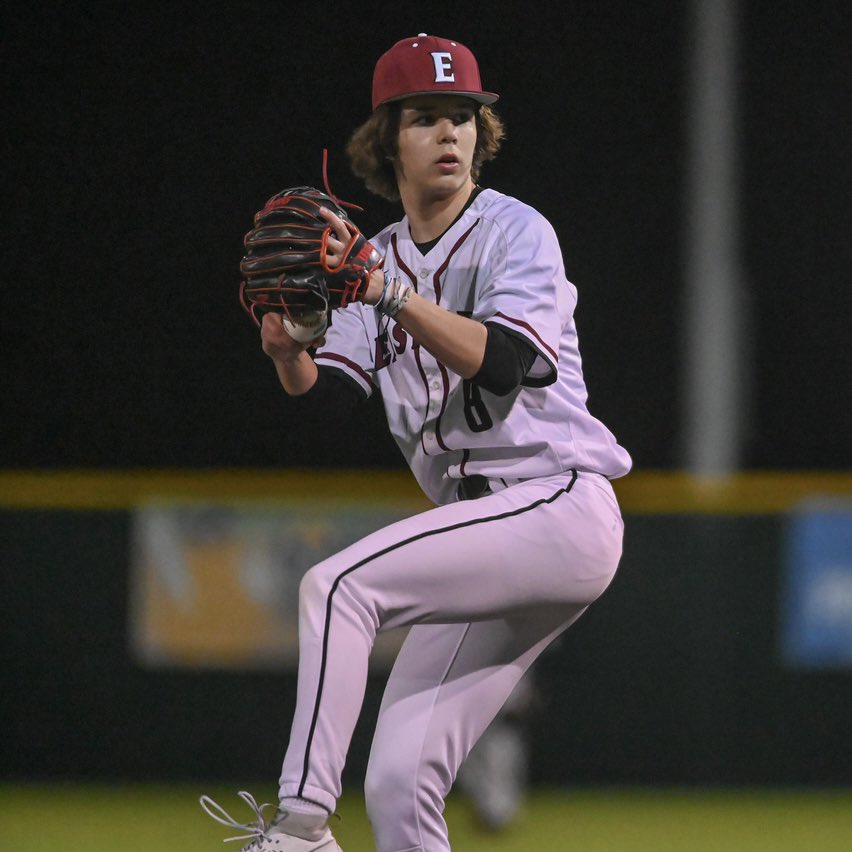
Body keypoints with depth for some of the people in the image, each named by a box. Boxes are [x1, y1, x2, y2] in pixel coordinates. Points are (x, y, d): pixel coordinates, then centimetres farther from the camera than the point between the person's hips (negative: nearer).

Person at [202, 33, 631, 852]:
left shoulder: (516, 233, -4)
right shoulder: (381, 259, 15)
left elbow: (499, 362, -22)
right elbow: (325, 385, 2)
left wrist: (383, 291, -30)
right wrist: (288, 350, -20)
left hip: (559, 507, -7)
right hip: (481, 533, 7)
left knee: (338, 584, -23)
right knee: (397, 785, -1)